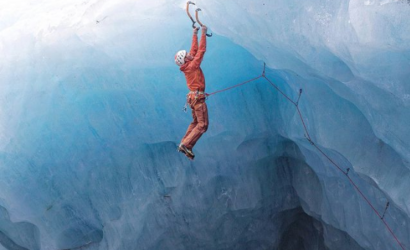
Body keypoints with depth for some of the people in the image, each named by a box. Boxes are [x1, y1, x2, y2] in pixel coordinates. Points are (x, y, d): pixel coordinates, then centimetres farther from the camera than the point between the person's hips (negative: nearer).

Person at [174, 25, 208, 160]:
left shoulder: (188, 65, 10)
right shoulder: (192, 65, -12)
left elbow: (194, 49, 20)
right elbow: (201, 50, -12)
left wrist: (194, 34, 26)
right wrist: (203, 34, -5)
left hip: (193, 96, 10)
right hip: (198, 97, -10)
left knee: (195, 122, 15)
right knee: (202, 125, -8)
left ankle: (184, 144, 13)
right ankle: (186, 145, -11)